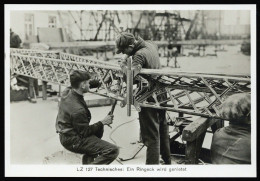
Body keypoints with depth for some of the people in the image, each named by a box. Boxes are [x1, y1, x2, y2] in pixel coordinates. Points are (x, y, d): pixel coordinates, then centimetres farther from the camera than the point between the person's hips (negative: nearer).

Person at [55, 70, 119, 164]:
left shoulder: (67, 92, -5)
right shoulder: (78, 110, -30)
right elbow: (85, 132, -20)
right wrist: (102, 122, -11)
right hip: (73, 141, -10)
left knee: (99, 129, 33)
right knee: (113, 151, -17)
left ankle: (88, 159, 32)